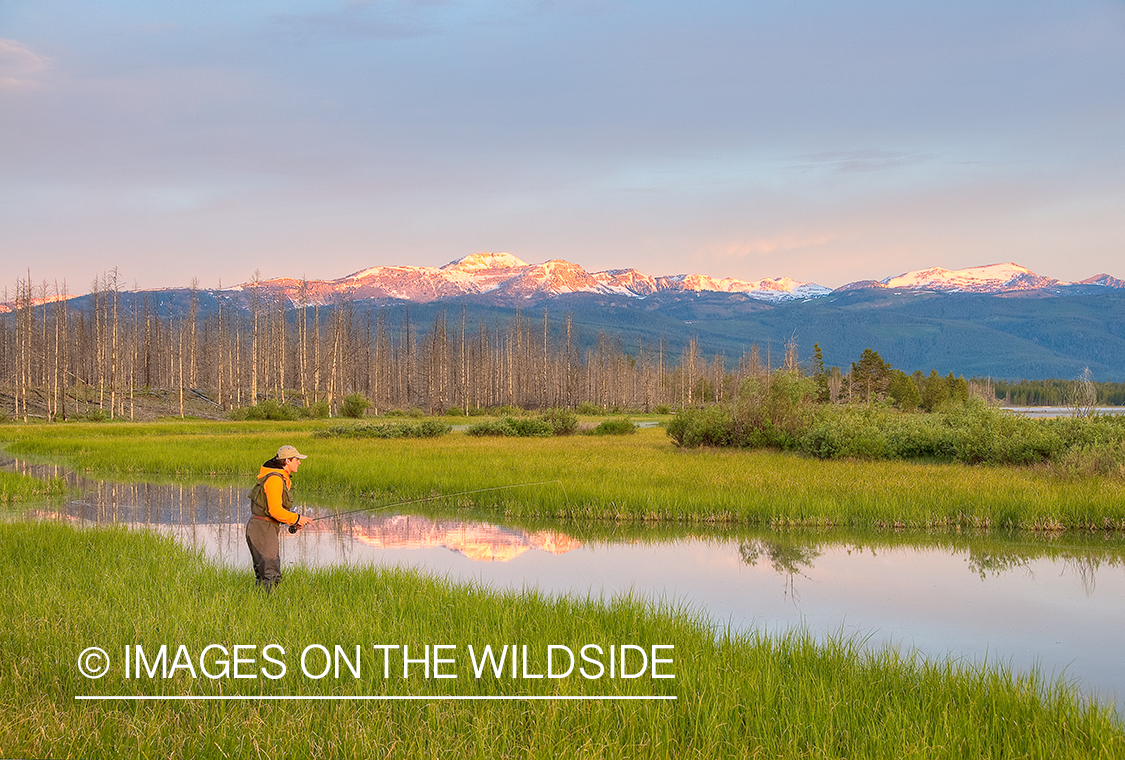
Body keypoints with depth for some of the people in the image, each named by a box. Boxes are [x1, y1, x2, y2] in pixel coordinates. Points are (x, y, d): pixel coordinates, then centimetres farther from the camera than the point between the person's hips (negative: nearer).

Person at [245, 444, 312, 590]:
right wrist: (296, 518, -10)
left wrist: (292, 520, 9)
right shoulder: (274, 479, -16)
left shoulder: (283, 479, 16)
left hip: (269, 528, 11)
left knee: (263, 575, 12)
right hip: (262, 528, -11)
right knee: (271, 574, -14)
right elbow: (275, 511, -22)